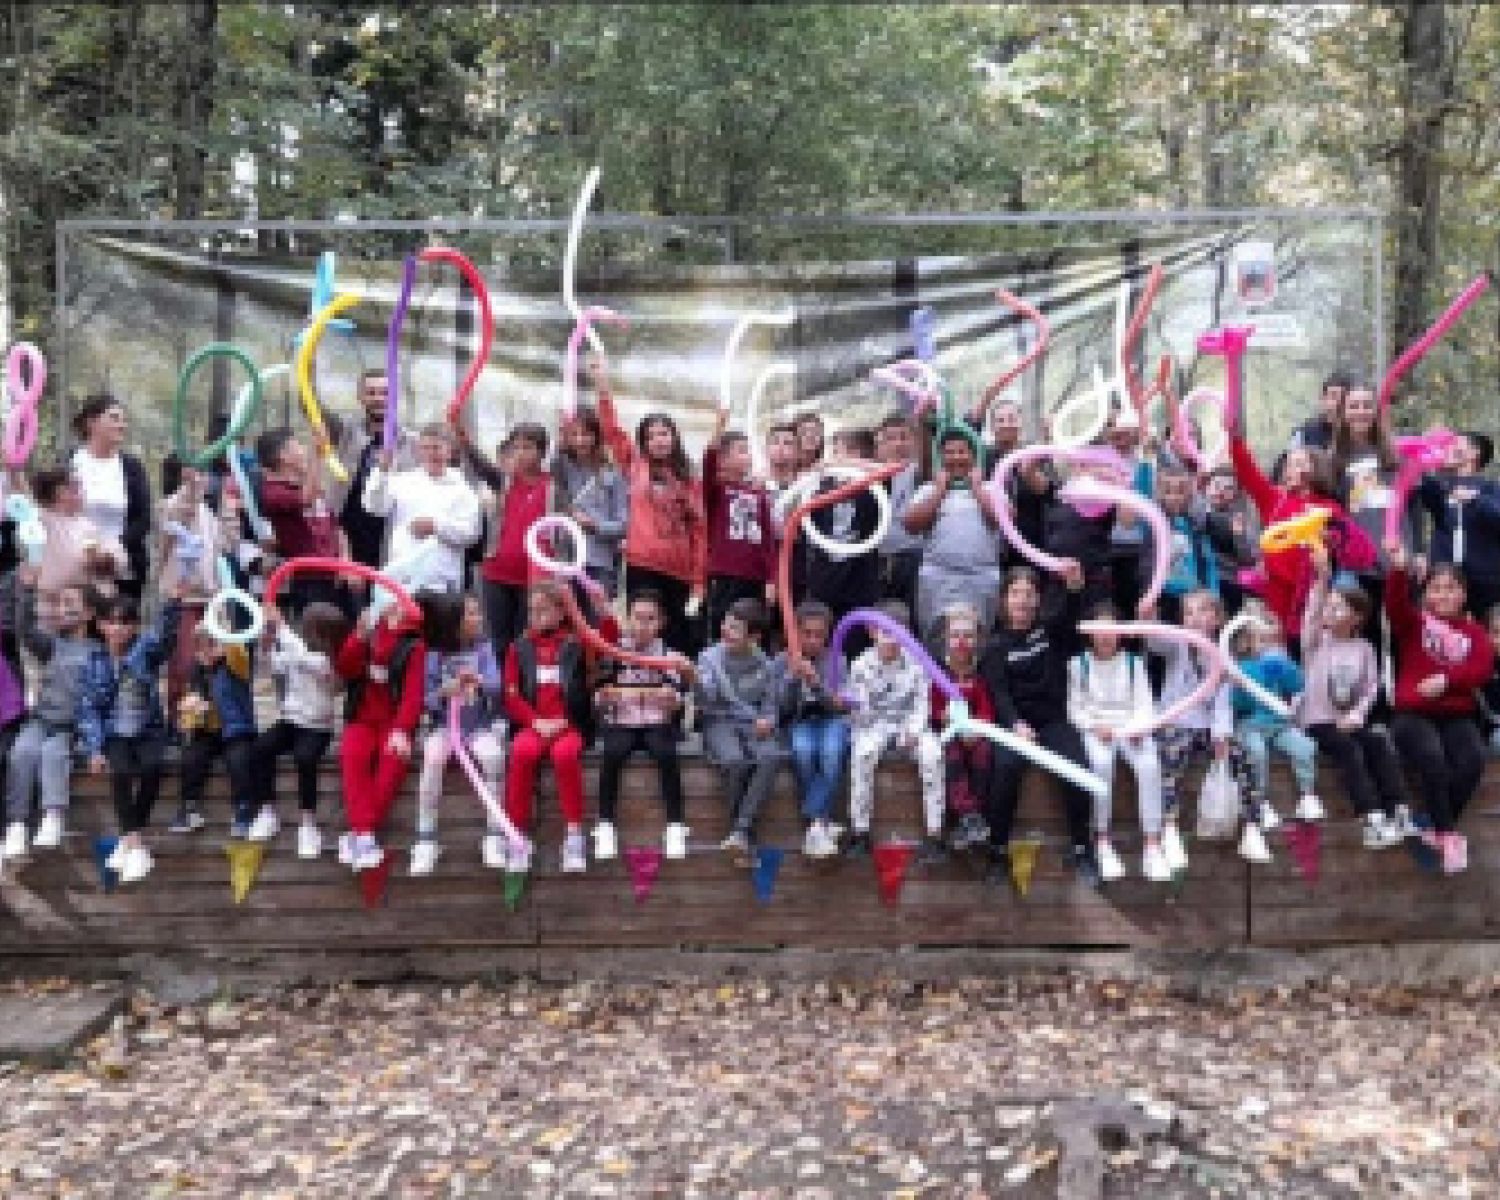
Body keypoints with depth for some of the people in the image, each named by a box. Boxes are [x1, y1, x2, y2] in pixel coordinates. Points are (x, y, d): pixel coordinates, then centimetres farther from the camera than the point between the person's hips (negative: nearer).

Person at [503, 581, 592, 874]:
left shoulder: (575, 644, 7)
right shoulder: (519, 647, 10)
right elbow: (511, 694, 5)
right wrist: (535, 721, -8)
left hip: (568, 725, -1)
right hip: (532, 725, 1)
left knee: (565, 753, -34)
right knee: (522, 752, -31)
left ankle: (574, 832, -22)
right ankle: (517, 835, -22)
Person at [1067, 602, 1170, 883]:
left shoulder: (1134, 662, 14)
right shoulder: (1078, 663, 8)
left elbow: (1144, 704, 5)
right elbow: (1073, 709, 4)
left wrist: (1139, 726, -16)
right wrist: (1095, 726, -15)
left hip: (1131, 728, 2)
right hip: (1094, 729, -1)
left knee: (1149, 764, -31)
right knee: (1101, 762, -36)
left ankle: (1152, 846, -29)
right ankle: (1102, 841, -25)